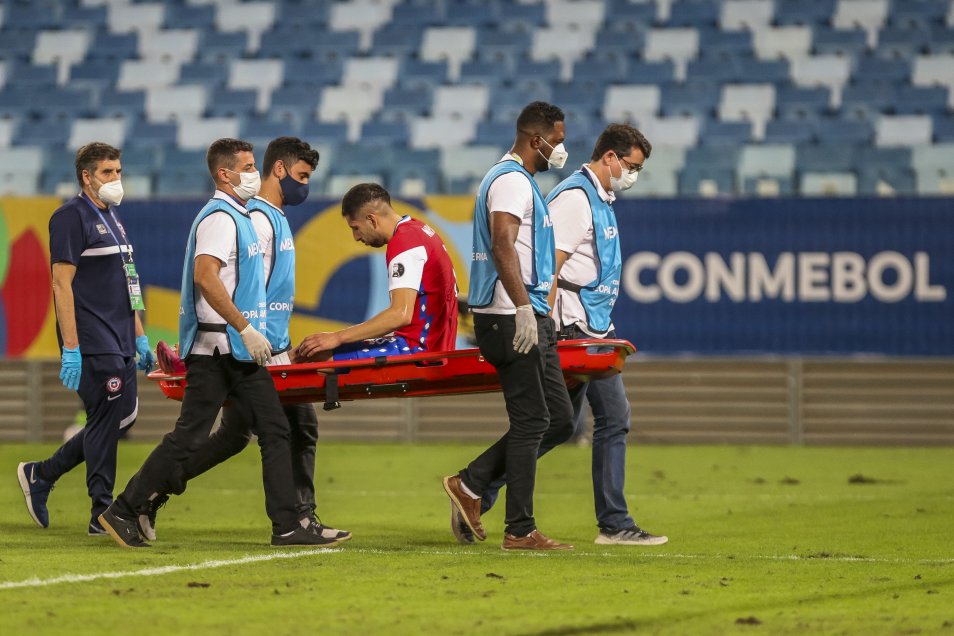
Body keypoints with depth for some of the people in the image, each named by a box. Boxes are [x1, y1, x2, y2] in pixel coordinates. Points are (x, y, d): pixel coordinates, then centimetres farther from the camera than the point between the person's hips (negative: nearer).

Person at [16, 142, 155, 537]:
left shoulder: (112, 218, 18)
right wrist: (70, 349, -20)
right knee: (106, 419, -7)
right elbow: (62, 283, -15)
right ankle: (102, 514, 0)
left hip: (119, 343, 9)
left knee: (123, 417, 9)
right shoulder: (72, 217, -10)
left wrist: (139, 338, 20)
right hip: (92, 343, -9)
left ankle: (41, 475, 20)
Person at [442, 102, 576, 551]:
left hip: (531, 320, 10)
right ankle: (520, 531, -4)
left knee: (558, 420, 9)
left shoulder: (521, 180, 22)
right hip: (512, 318, -10)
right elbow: (502, 244, -25)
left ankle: (470, 484, 13)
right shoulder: (511, 180, -11)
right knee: (531, 422, -7)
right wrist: (523, 307, -33)